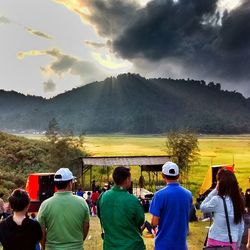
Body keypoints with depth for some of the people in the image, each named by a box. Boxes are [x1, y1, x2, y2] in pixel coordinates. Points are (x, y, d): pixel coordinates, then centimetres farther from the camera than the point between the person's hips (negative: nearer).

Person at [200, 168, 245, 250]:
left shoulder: (217, 200, -16)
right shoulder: (239, 200, 1)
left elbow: (203, 208, 2)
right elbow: (241, 227, 8)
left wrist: (214, 191, -2)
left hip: (216, 241, -5)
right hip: (232, 242, 5)